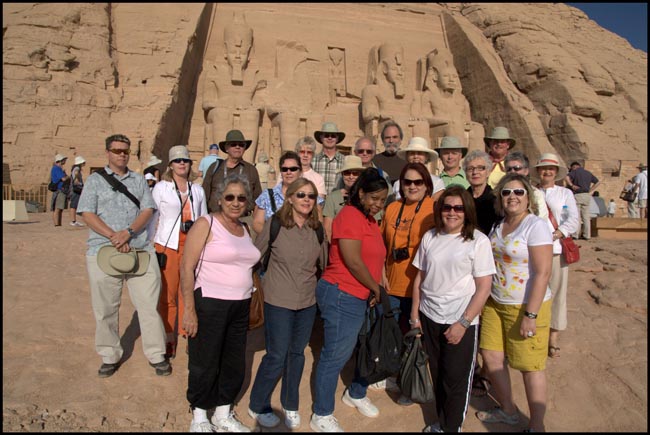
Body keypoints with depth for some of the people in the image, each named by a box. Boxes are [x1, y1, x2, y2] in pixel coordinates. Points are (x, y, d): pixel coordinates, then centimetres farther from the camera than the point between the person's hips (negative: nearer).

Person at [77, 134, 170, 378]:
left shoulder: (139, 180, 14)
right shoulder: (95, 180, 9)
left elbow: (148, 210, 3)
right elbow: (87, 214, -1)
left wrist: (127, 232, -13)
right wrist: (113, 236, -13)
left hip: (140, 251, 1)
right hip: (103, 252, -1)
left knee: (148, 304, 1)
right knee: (105, 309, 7)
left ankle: (156, 355, 12)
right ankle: (110, 356, 24)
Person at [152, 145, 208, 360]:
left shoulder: (197, 190, 11)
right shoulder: (161, 188, 3)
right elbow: (152, 217, 3)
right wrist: (151, 247, -3)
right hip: (167, 246, -2)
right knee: (168, 296, 3)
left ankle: (189, 335, 16)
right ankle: (168, 340, 16)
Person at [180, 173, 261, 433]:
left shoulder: (245, 230, 10)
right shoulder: (206, 224, -8)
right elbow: (187, 267, -13)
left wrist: (252, 303, 12)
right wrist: (189, 310, -17)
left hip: (240, 307, 6)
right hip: (209, 305, -6)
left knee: (235, 364, 14)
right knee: (205, 365, 8)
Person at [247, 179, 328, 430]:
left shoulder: (318, 229, 0)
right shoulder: (275, 225, -11)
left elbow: (324, 263, 9)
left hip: (308, 302, 4)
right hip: (279, 302, -4)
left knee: (297, 354, 15)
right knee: (277, 357, 3)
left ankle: (290, 405, 36)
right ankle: (258, 406, 27)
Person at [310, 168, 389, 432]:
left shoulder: (369, 220, 13)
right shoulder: (350, 216, -15)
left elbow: (373, 259, 13)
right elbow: (353, 262, -20)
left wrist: (375, 289, 0)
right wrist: (376, 288, -8)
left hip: (362, 297, 9)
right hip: (342, 296, -9)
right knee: (335, 357, 1)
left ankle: (355, 394, 41)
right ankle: (321, 416, 17)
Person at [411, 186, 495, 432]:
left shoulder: (478, 241, -7)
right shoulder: (430, 237, 5)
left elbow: (484, 287, -10)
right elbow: (419, 277, 9)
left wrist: (463, 322, -15)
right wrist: (415, 313, 5)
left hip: (460, 321, -4)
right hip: (429, 317, 4)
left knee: (456, 379, 6)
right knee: (436, 374, 15)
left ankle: (450, 427, 26)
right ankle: (441, 423, 34)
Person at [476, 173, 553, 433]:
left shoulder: (536, 226, -14)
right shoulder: (498, 226, 8)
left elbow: (542, 273, -19)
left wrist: (531, 315, -21)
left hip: (526, 306, -7)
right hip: (495, 303, 7)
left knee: (530, 368, 5)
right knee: (491, 357, 11)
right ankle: (508, 411, 33)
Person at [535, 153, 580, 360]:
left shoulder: (565, 193, 12)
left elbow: (574, 220, 1)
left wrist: (556, 234, -13)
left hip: (556, 250, 1)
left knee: (557, 293, 3)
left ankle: (553, 339, 14)